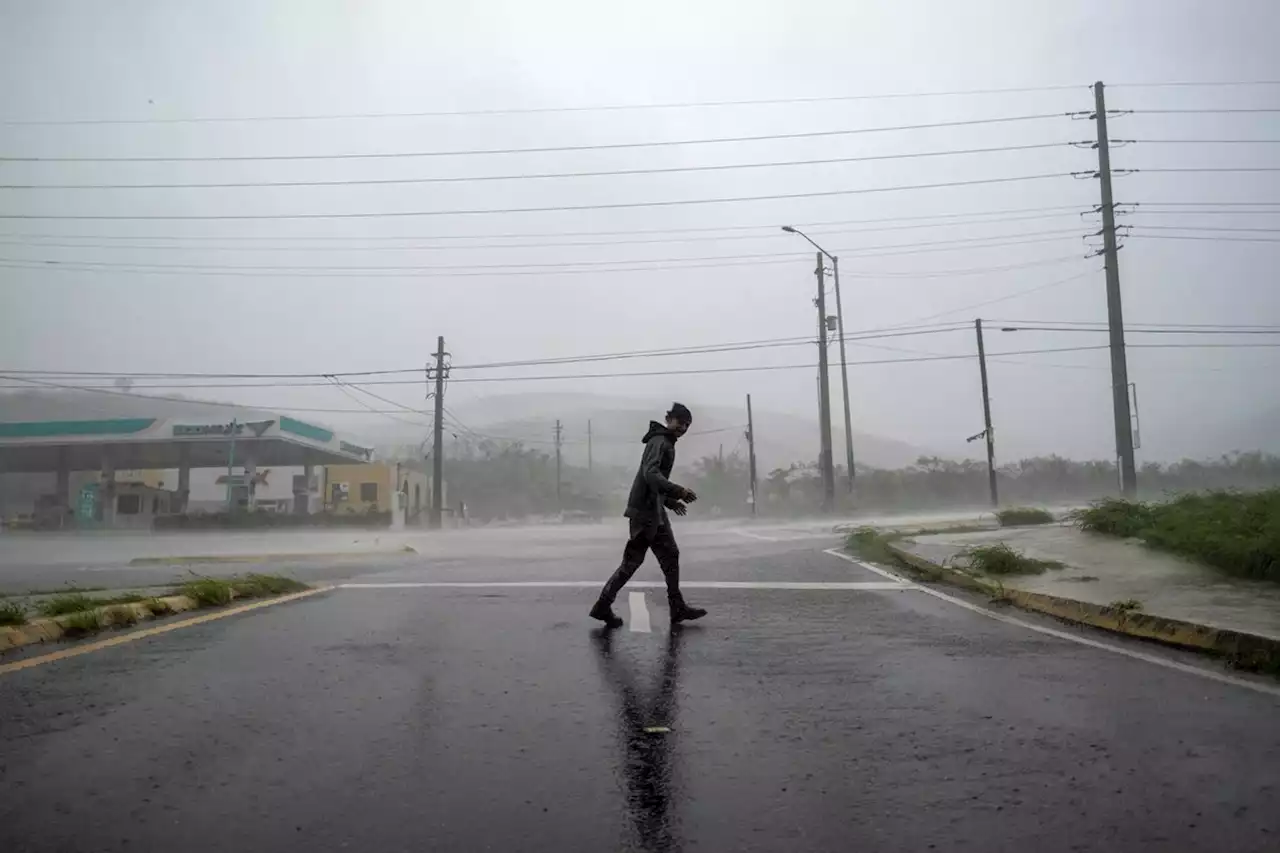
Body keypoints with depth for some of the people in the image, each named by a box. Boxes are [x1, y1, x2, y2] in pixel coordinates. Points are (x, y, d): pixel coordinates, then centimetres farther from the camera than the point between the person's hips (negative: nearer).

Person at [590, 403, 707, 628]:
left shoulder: (667, 443, 18)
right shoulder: (658, 441, -13)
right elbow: (650, 474, -28)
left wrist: (670, 501, 22)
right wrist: (679, 491, -32)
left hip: (656, 510, 10)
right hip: (645, 510, -10)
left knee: (670, 556, 10)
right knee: (632, 560, -4)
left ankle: (677, 608, 15)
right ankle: (603, 606, 5)